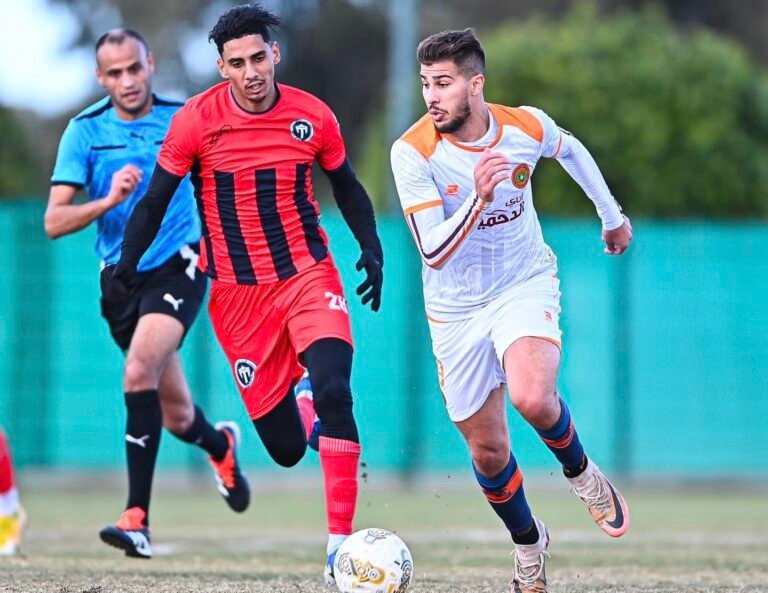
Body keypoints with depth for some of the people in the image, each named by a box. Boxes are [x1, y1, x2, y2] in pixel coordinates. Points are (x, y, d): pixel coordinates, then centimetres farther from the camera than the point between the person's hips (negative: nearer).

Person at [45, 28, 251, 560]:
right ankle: (221, 445, 49)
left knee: (140, 370, -28)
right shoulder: (85, 131, -4)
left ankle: (137, 519, -29)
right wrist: (109, 200, -26)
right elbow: (55, 222, -10)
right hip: (121, 278, 3)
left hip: (178, 267, -3)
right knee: (175, 416, 11)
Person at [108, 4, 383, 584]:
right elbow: (157, 199, 0)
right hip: (237, 292, 0)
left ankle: (340, 544, -22)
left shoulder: (313, 116, -3)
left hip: (308, 275, 0)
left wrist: (372, 248, 1)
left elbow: (346, 187, 13)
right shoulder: (196, 120, -9)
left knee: (334, 392, -26)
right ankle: (310, 415, 40)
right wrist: (127, 261, -11)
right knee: (286, 450, 0)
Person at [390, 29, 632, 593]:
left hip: (525, 285, -1)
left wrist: (613, 216, 23)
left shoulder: (527, 126, -13)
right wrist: (478, 196, -38)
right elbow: (433, 251, -23)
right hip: (456, 308, 1)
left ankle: (583, 474, 2)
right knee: (488, 450, 7)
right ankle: (529, 545, 35)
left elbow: (570, 149, 13)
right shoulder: (413, 151, -19)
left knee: (532, 398, -30)